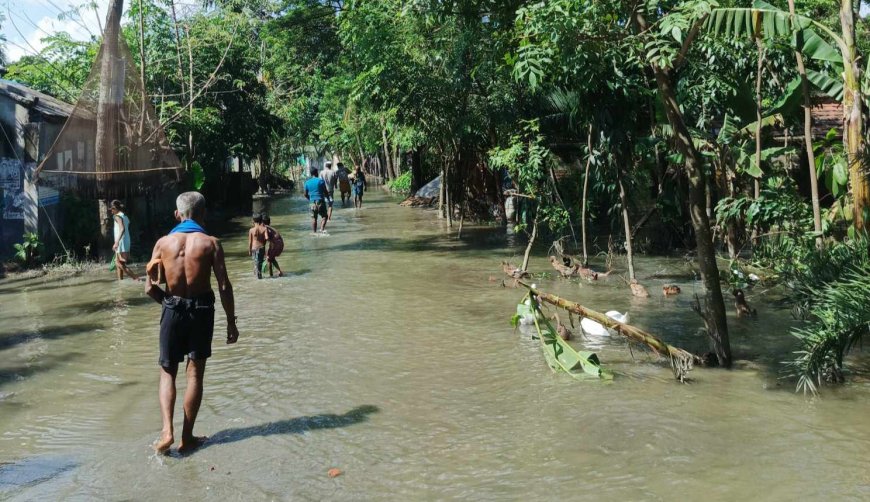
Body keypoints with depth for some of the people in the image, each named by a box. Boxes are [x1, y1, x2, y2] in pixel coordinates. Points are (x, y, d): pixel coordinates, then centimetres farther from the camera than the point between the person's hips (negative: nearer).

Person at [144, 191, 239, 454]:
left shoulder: (163, 242, -1)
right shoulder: (210, 243, -6)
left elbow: (150, 288, -2)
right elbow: (224, 287, -9)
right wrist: (231, 321, 0)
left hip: (173, 311, 1)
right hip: (202, 311, -1)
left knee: (167, 372, 13)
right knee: (195, 374, 8)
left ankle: (167, 431, -3)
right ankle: (187, 437, 13)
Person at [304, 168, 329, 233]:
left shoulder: (307, 182, 7)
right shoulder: (320, 181, -5)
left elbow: (305, 194, 10)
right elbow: (325, 192, -5)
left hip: (312, 203, 3)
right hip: (320, 201, -3)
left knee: (314, 218, 10)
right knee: (324, 216, 6)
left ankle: (314, 232, 9)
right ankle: (322, 229, -12)